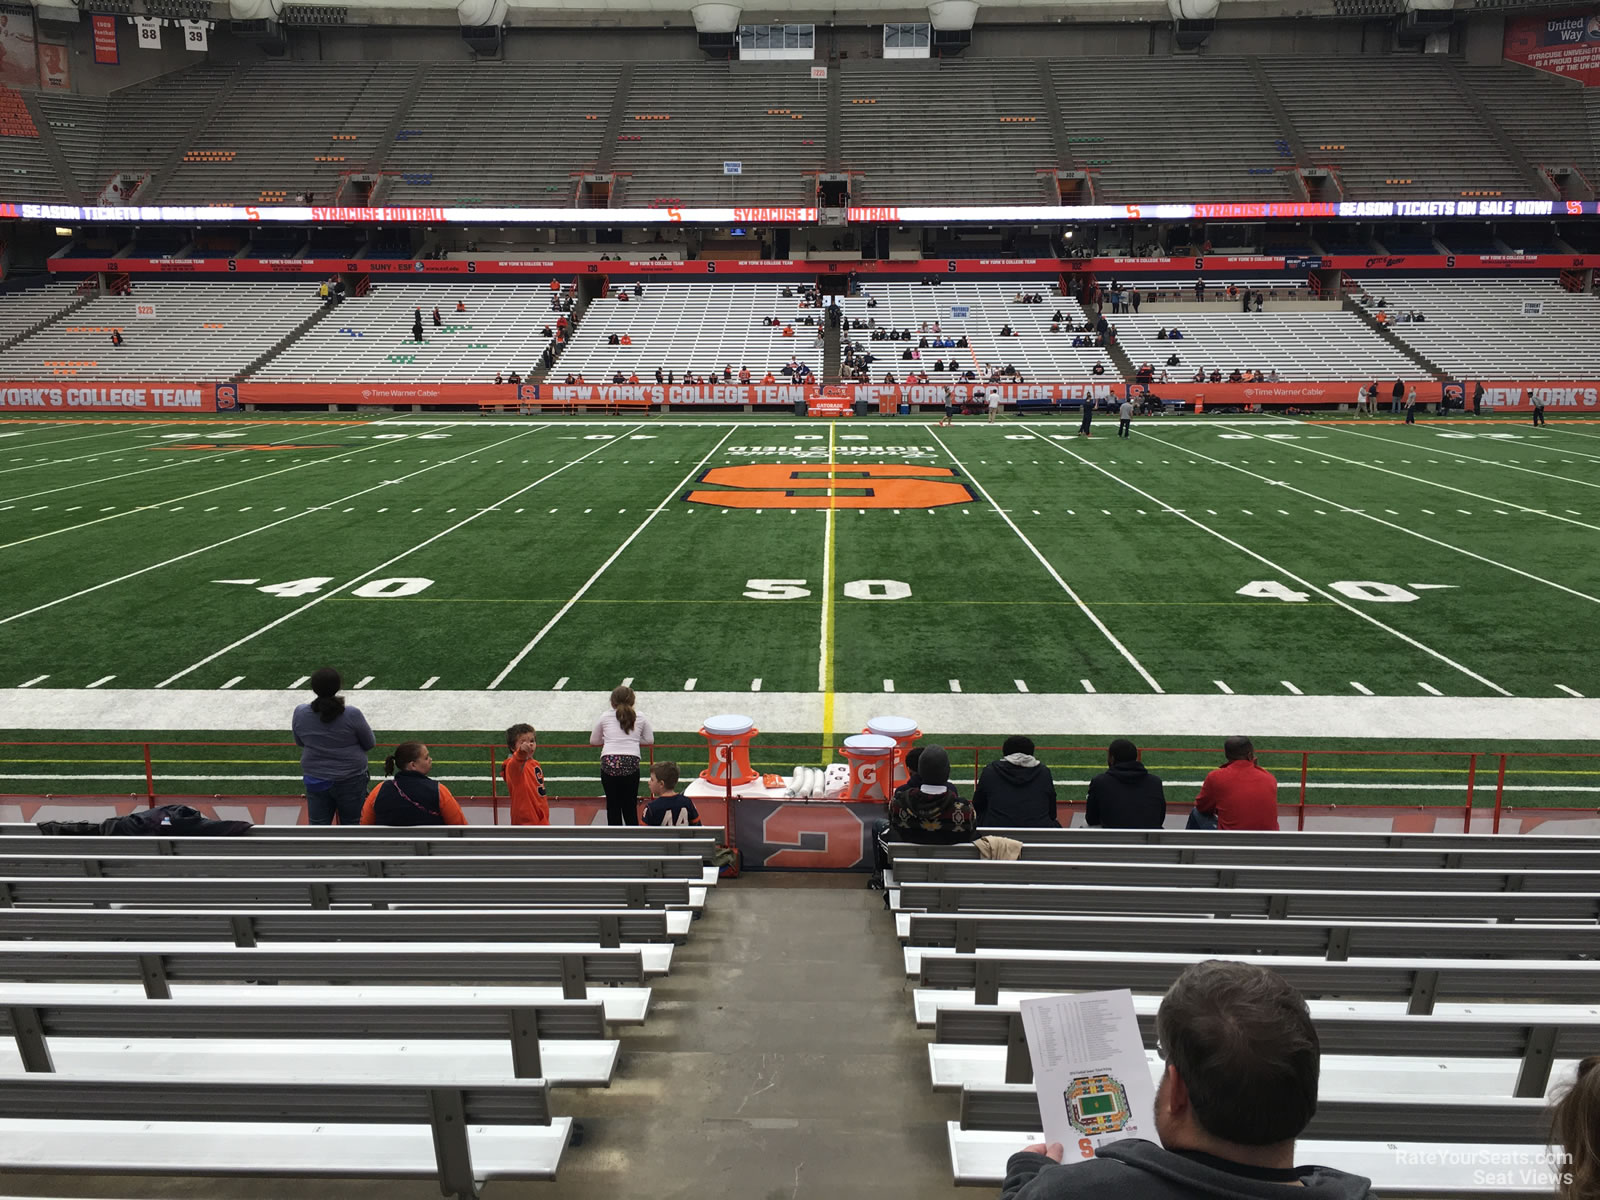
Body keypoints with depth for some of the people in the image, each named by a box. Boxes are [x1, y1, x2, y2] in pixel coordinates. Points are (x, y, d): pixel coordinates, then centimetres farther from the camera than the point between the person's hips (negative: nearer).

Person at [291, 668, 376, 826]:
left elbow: (299, 743, 7)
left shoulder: (300, 713, -10)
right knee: (351, 825, 15)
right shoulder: (352, 715, -19)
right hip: (350, 780, -2)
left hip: (315, 781, 2)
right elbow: (370, 743, -5)